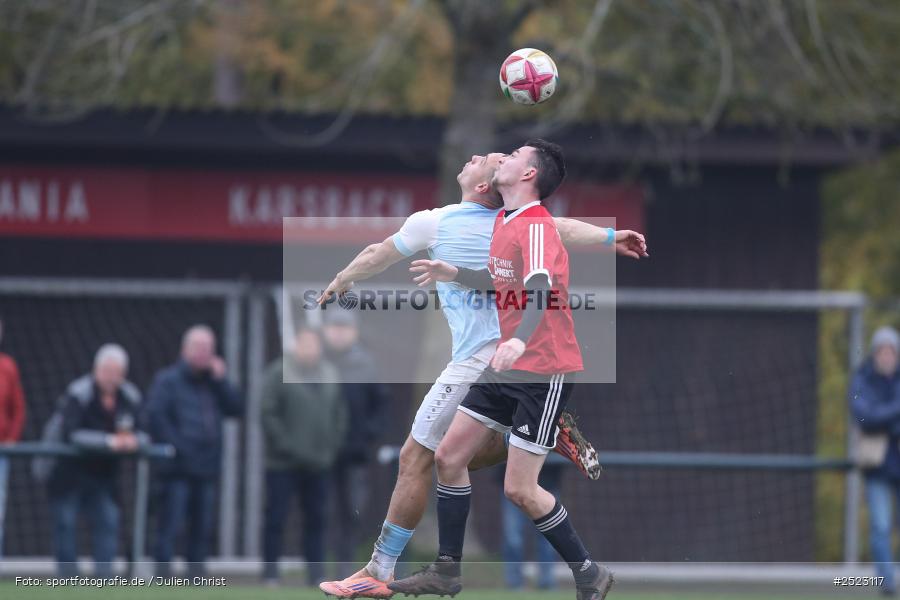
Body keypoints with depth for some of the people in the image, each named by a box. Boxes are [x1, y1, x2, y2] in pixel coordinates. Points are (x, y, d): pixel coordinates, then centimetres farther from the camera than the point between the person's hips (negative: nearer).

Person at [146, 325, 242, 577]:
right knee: (170, 526, -9)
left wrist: (220, 380, -3)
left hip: (206, 470, 6)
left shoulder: (213, 383, 17)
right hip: (177, 470, -6)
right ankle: (162, 576, -10)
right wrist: (174, 446, -17)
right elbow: (155, 414, -13)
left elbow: (236, 409, 7)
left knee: (202, 528, 9)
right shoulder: (168, 379, -2)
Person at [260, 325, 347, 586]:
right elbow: (268, 414, -10)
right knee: (276, 518, -2)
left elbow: (339, 413, 16)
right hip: (284, 464, -5)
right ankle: (270, 573, 3)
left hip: (318, 464, 5)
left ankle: (316, 574, 11)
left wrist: (332, 446, 4)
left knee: (317, 518, 6)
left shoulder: (329, 374, 11)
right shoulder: (278, 374, -6)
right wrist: (286, 446, -15)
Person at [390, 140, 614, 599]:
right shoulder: (503, 221, 10)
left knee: (519, 490, -10)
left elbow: (540, 290, -37)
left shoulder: (536, 227, -19)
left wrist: (520, 340, -53)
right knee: (448, 457, 7)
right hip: (508, 369, 9)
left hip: (544, 373, -9)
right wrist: (455, 274, 25)